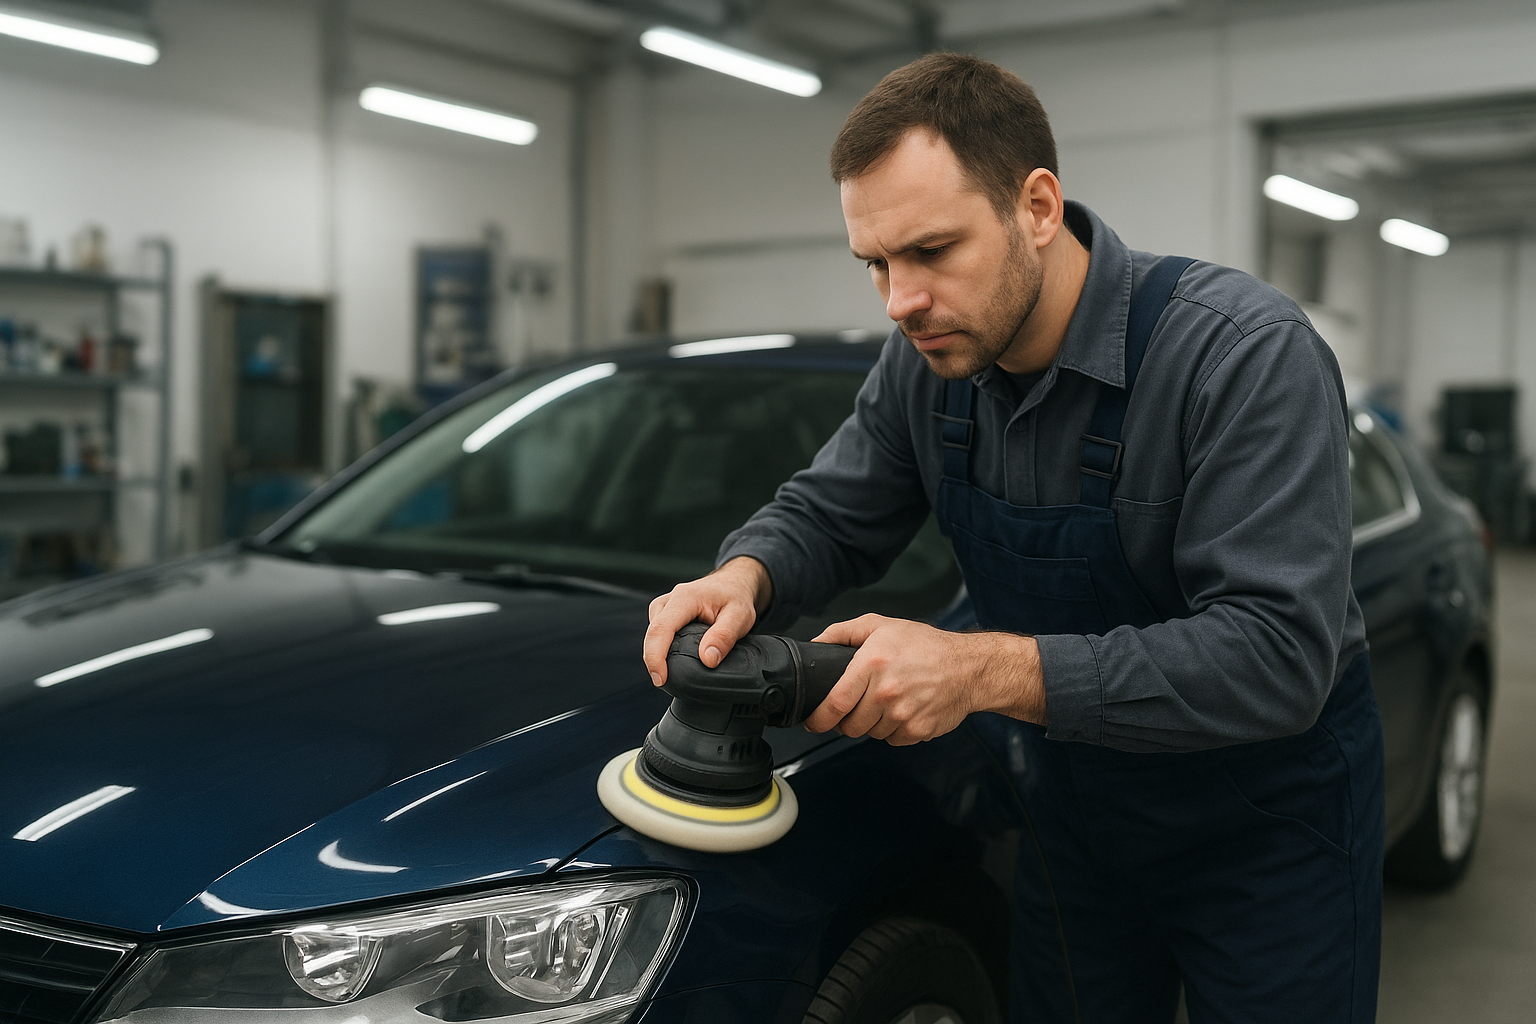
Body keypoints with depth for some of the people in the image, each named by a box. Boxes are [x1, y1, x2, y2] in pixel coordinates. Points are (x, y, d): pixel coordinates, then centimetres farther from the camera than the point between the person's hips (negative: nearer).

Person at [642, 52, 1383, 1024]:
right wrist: (746, 577, -22)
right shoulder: (928, 361, -10)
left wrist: (989, 670, -41)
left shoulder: (1251, 351, -29)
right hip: (1080, 798, 5)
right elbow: (829, 516, 3)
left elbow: (1279, 654, -34)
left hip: (1267, 824, -5)